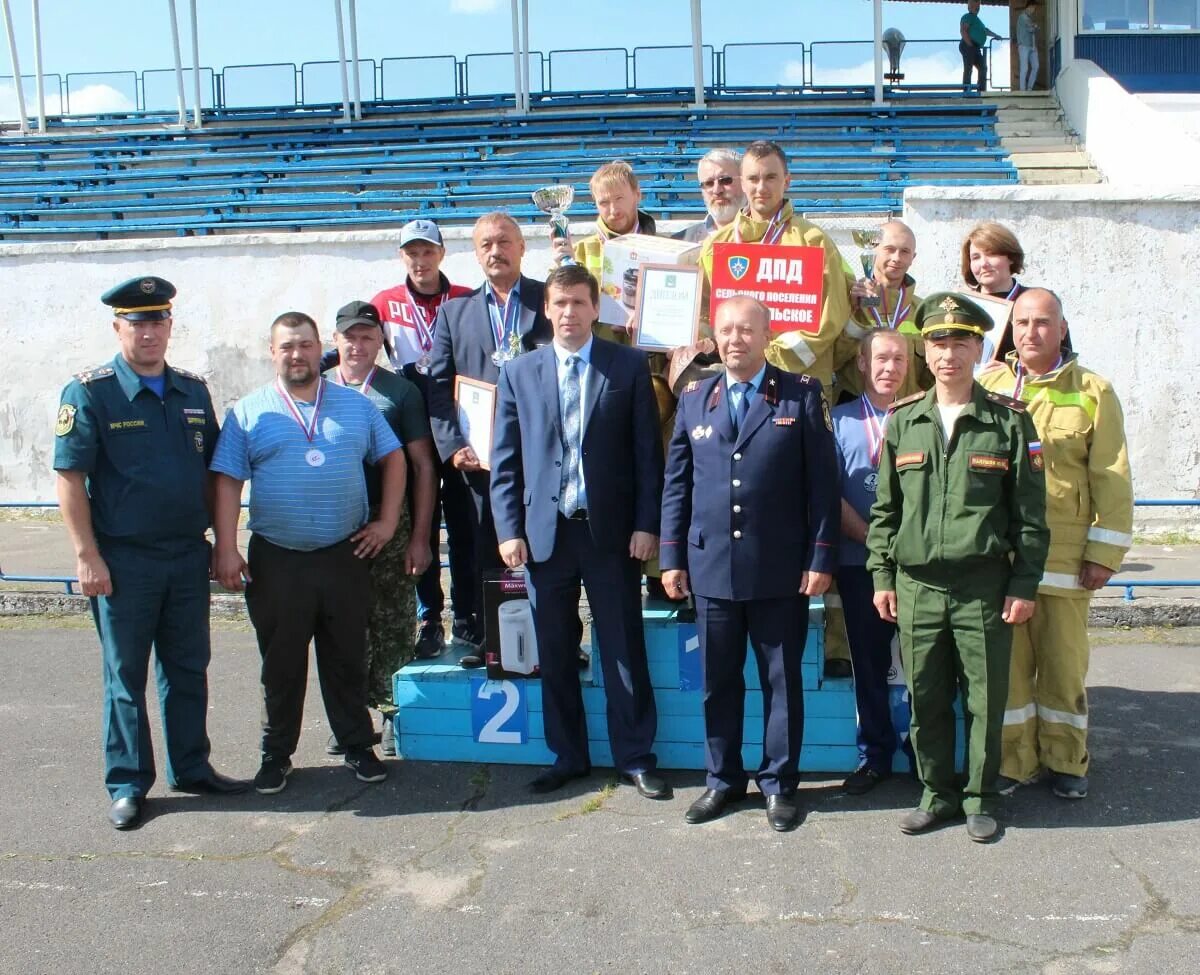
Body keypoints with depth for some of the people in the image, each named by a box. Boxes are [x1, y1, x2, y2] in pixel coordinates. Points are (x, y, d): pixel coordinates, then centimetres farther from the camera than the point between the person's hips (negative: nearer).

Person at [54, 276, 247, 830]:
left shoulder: (193, 391, 8)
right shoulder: (90, 393, -6)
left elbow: (213, 473, 14)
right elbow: (69, 478, -9)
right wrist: (87, 556, -14)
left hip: (188, 555, 4)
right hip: (122, 560, -4)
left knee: (188, 669, 13)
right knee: (126, 676, 6)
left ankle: (191, 769, 27)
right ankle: (127, 784, 17)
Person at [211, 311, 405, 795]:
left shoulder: (356, 405, 8)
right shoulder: (249, 411, 3)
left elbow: (393, 459, 12)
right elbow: (227, 482, -1)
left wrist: (387, 522, 3)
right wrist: (225, 549, -9)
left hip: (345, 556, 1)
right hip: (276, 561, -1)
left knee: (347, 658, 11)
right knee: (281, 664, 9)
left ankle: (357, 745, 24)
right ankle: (276, 754, 22)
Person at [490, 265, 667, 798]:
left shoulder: (629, 367, 1)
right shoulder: (518, 373, 6)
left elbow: (647, 451, 0)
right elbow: (505, 461, 6)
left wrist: (646, 523, -6)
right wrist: (509, 530, -2)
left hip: (611, 530, -2)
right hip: (545, 532, 2)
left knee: (624, 650, 5)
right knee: (555, 654, 10)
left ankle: (636, 757, 17)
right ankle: (567, 756, 24)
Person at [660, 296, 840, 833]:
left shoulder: (802, 395, 0)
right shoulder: (694, 398, 9)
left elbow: (822, 481, -3)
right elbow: (676, 483, 9)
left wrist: (820, 558, -8)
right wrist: (672, 556, 4)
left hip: (781, 569, -2)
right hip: (711, 566, 3)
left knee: (782, 679, 8)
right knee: (718, 680, 11)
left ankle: (778, 782, 21)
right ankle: (723, 778, 26)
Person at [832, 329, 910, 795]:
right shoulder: (839, 420, 6)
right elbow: (830, 493, -1)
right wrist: (874, 541, -9)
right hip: (860, 563, 1)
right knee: (869, 663, 8)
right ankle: (875, 754, 20)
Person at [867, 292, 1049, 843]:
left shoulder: (1009, 421, -1)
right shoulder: (903, 421, 6)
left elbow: (1030, 513, 0)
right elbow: (885, 508, 10)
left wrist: (1024, 585, -4)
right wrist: (881, 576, 6)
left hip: (984, 588, -2)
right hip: (917, 587, 2)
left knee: (985, 699, 6)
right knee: (926, 699, 9)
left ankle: (979, 796, 24)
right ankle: (938, 792, 26)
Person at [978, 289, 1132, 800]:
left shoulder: (1092, 392, 3)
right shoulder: (988, 385, 7)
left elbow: (1111, 479, 1)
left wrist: (1104, 553, -4)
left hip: (1064, 555, -1)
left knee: (1064, 661, 7)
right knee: (1007, 660, 6)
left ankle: (1066, 762, 24)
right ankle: (1013, 762, 20)